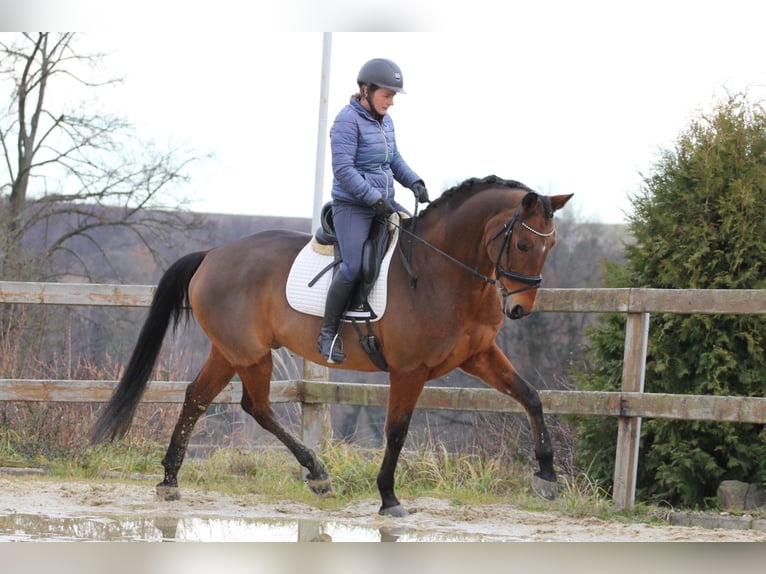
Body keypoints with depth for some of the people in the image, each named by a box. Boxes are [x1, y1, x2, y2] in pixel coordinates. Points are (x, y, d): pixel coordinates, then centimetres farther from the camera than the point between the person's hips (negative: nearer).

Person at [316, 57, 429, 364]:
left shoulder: (385, 120, 11)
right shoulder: (348, 120, -14)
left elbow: (394, 159, 24)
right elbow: (343, 169, -20)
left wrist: (414, 182, 5)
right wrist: (375, 198, -23)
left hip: (384, 203, 9)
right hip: (351, 206, -8)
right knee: (353, 266, -23)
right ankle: (328, 334, -9)